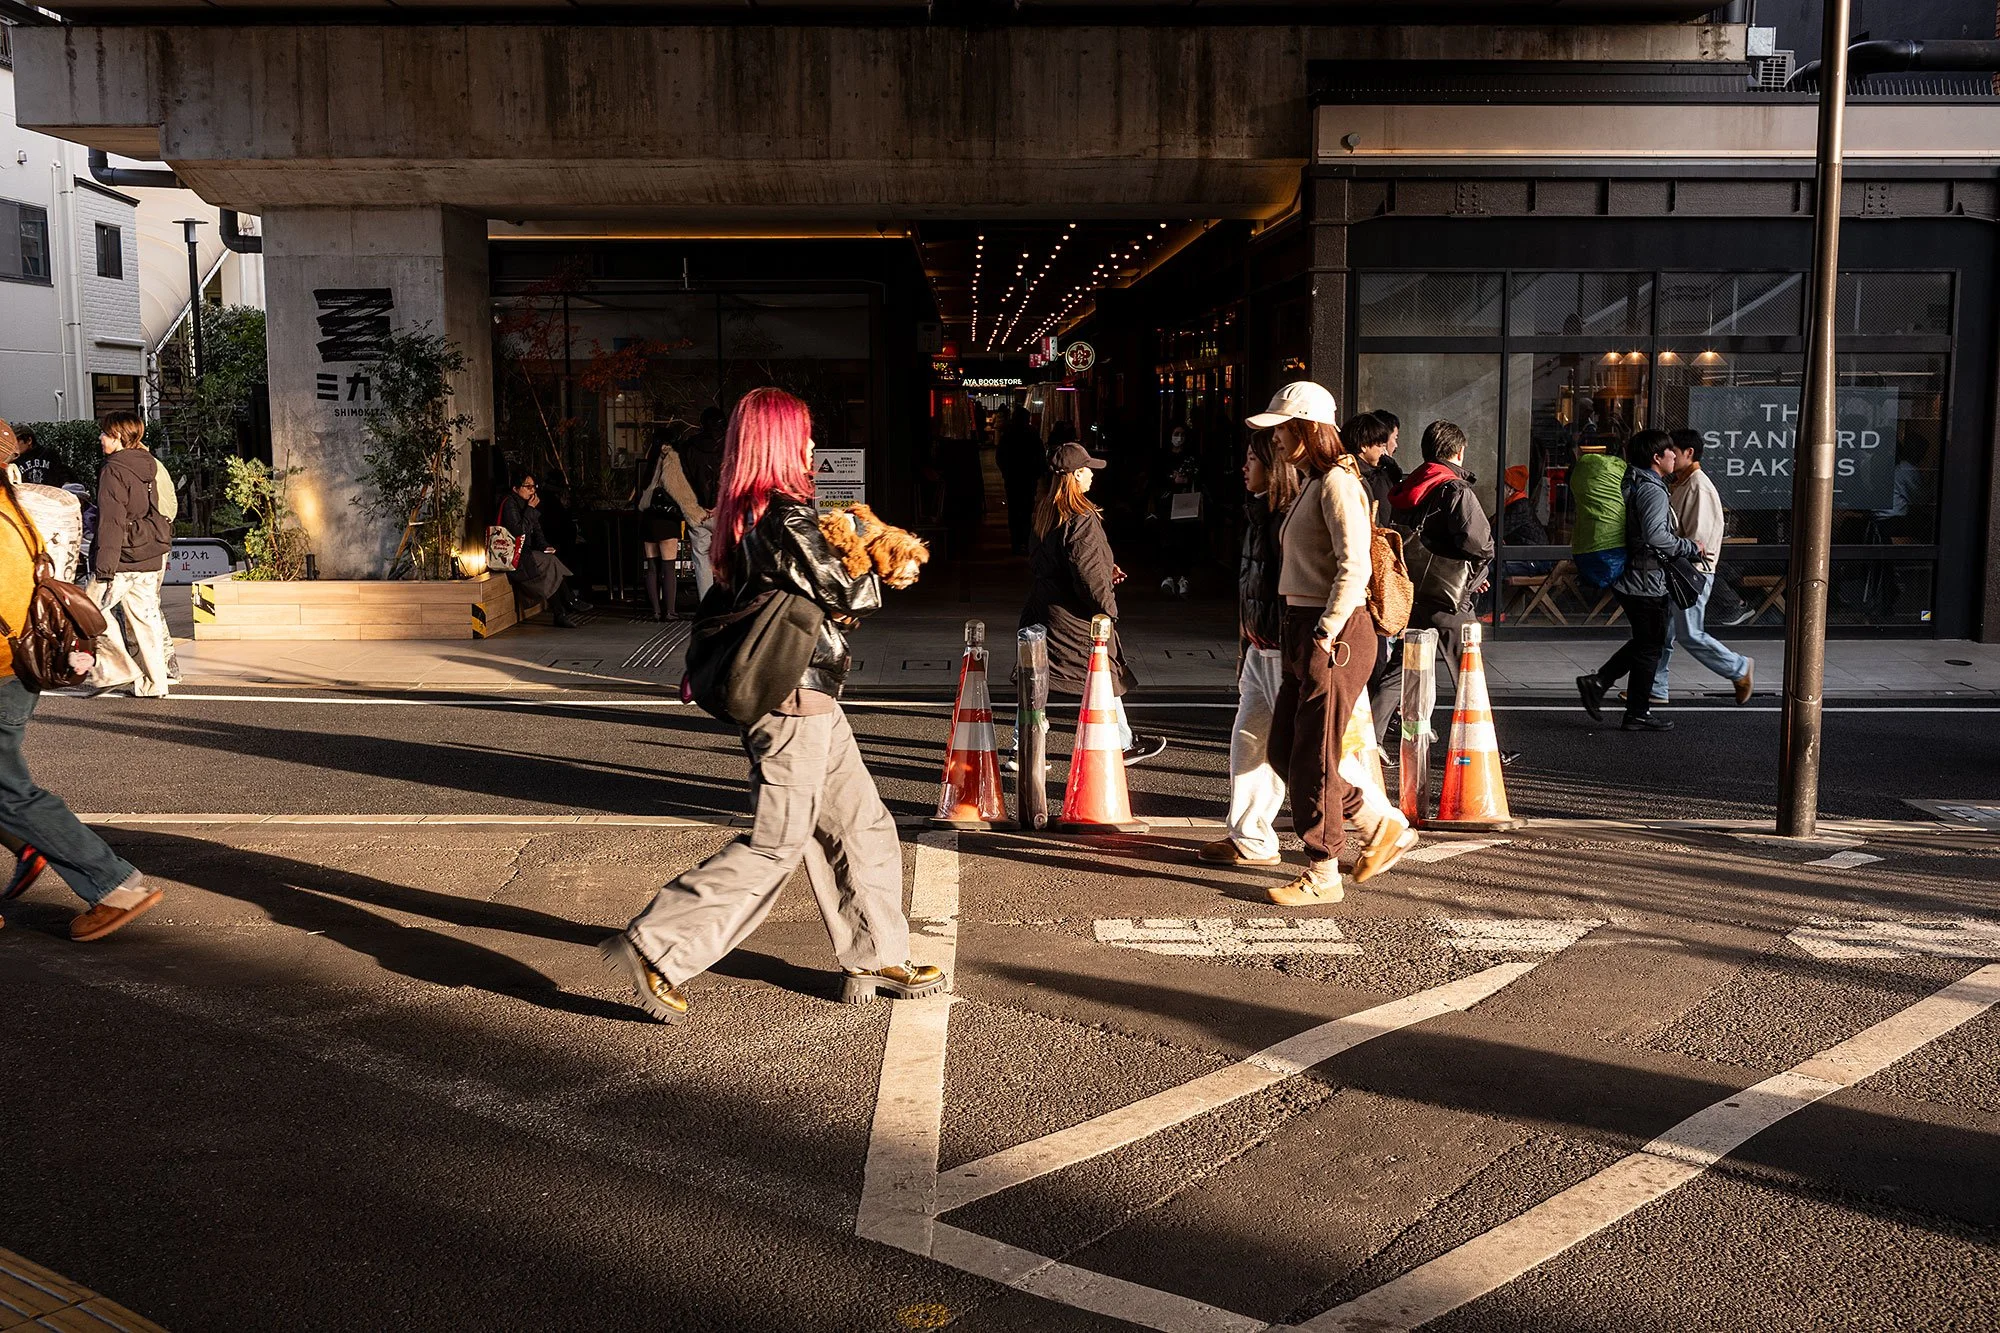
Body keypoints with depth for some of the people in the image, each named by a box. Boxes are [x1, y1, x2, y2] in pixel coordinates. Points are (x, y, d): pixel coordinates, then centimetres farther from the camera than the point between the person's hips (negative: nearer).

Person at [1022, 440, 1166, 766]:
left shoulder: (1044, 512, 7)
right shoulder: (1082, 519, -21)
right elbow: (1088, 571, -23)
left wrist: (1105, 568, 18)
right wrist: (1107, 607, -9)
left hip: (1042, 607, 8)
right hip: (1075, 614, -8)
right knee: (1107, 678, 8)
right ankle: (1124, 745, 22)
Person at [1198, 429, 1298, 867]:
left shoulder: (1290, 518, -16)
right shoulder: (1259, 514, 14)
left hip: (1283, 652, -10)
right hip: (1261, 650, 10)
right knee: (1247, 739, 12)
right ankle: (1248, 837, 18)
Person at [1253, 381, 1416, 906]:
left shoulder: (1337, 483, -13)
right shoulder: (1312, 485, 18)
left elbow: (1354, 567, -21)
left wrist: (1325, 635, -21)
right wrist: (1300, 633, 15)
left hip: (1335, 633, -10)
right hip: (1303, 628, 10)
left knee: (1313, 756, -2)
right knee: (1284, 750, 12)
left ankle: (1322, 876, 10)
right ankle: (1385, 826, 22)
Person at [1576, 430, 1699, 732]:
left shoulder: (1632, 483, 11)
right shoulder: (1653, 490, -19)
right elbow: (1654, 535, -31)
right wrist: (1690, 547, -18)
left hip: (1627, 579, 9)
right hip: (1647, 582, -9)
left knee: (1644, 641, 20)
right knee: (1649, 647, 3)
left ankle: (1597, 682, 13)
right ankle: (1638, 714, 12)